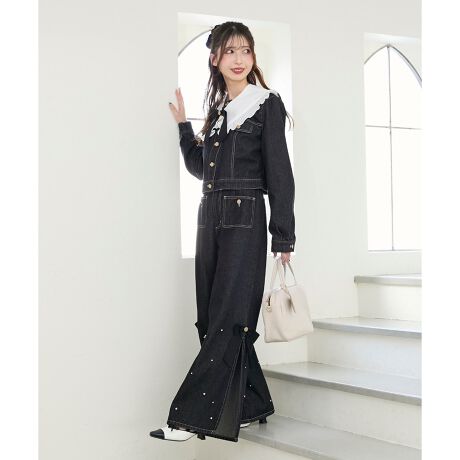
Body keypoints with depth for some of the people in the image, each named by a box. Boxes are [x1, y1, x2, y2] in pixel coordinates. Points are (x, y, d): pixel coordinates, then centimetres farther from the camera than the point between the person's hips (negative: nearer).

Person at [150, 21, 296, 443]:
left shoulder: (267, 104, -2)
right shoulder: (218, 109, 17)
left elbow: (279, 173, -6)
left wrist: (283, 237, -10)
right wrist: (183, 125, 13)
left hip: (245, 221, -7)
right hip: (210, 219, 8)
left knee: (226, 320, -8)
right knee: (211, 317, 6)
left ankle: (190, 415, -8)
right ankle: (252, 405, 17)